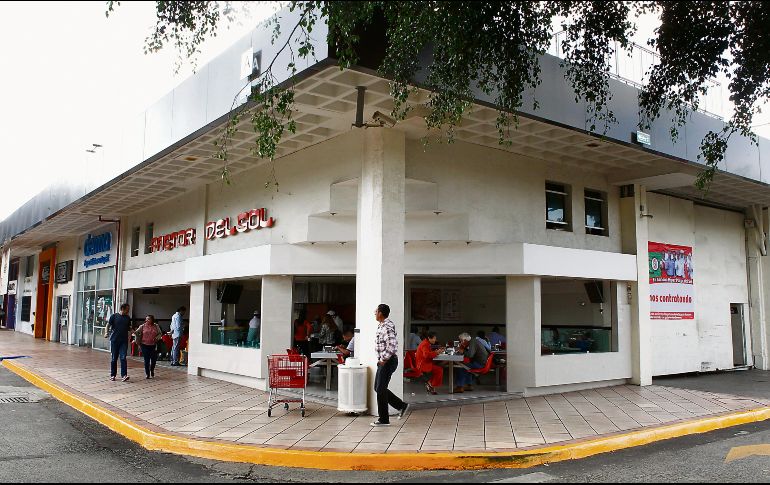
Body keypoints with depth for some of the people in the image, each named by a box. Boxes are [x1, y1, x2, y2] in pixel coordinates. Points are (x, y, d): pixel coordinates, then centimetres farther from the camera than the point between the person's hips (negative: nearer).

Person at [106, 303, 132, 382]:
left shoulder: (128, 318, 11)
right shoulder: (114, 316, 0)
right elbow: (108, 325, -1)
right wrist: (107, 333, -19)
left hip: (124, 341, 2)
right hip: (114, 340, -2)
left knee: (123, 358, -7)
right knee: (113, 358, 6)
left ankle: (124, 375, -13)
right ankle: (112, 375, 17)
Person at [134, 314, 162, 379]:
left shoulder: (156, 326, 4)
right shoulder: (142, 326, 1)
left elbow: (160, 333, 10)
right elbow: (136, 332, 4)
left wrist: (157, 338, -8)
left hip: (153, 345, 1)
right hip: (145, 345, -1)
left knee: (154, 359, 4)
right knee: (146, 360, -2)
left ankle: (152, 371, 32)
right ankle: (147, 374, 9)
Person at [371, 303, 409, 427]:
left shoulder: (386, 327, -20)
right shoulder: (381, 326, 13)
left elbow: (392, 346, -29)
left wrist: (384, 360, -20)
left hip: (388, 362, -10)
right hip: (383, 362, 10)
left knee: (381, 389, -3)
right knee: (378, 388, 14)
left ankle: (383, 420, 7)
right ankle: (402, 406, 22)